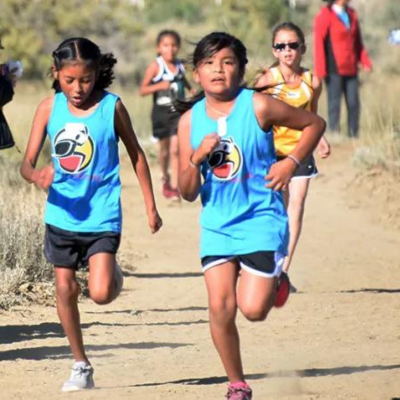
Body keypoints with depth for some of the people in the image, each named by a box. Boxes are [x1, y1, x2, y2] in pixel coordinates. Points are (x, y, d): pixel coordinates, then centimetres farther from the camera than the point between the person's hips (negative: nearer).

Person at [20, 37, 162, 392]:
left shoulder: (111, 107, -8)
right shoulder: (49, 108, -3)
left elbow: (136, 155, 5)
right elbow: (26, 163, -2)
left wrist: (151, 206, 7)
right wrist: (37, 175, -27)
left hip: (102, 216, -3)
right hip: (62, 214, 3)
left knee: (101, 293, -14)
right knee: (65, 290, 7)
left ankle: (113, 273, 23)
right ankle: (81, 366, 21)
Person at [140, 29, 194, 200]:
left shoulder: (180, 65, 2)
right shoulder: (156, 66, -9)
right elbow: (143, 90, -13)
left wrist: (191, 89, 11)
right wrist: (159, 85, -27)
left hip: (178, 111, 1)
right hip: (161, 111, -1)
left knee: (175, 149, -9)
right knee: (164, 149, 13)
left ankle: (175, 186, -9)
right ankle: (165, 178, 38)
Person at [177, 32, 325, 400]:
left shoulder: (258, 107, -10)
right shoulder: (191, 120, 0)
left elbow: (314, 123, 3)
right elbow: (188, 193, 2)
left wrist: (291, 163, -10)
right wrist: (197, 157, -17)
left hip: (262, 221, -3)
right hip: (217, 224, 3)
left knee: (252, 309, -11)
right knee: (220, 308, -8)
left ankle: (275, 282, 26)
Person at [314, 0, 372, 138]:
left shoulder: (352, 14, 13)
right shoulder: (325, 15, -7)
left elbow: (357, 41, 18)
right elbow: (319, 42, -11)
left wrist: (365, 61, 6)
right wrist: (320, 70, -16)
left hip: (351, 69, 6)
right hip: (334, 69, -6)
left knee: (353, 103, 3)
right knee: (334, 103, -1)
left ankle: (354, 136, 10)